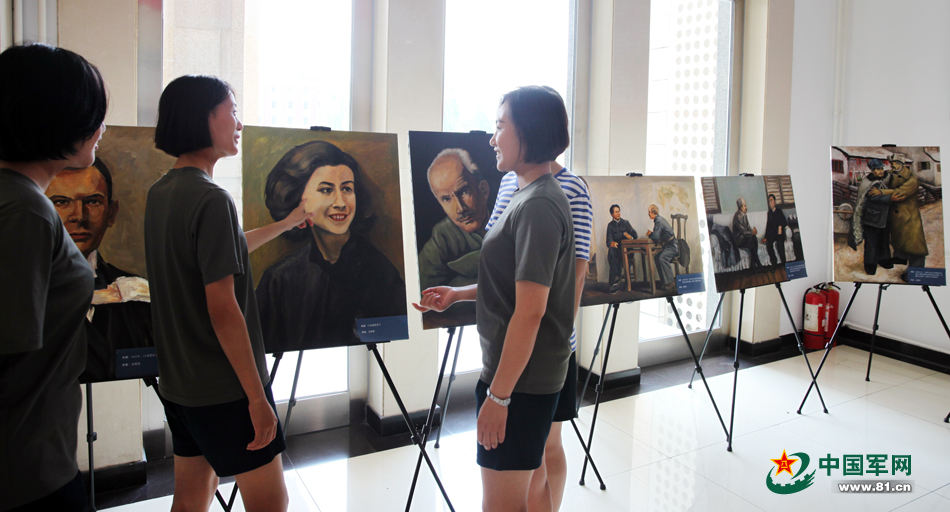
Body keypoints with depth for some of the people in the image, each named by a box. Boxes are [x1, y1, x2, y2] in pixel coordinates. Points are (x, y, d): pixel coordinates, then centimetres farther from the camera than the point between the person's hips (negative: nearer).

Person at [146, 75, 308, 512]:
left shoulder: (160, 193, 7)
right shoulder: (211, 200, -20)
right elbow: (222, 309, -23)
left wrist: (286, 223, 31)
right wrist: (257, 396, -18)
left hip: (178, 382, 9)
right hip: (224, 389, -9)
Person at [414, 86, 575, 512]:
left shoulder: (538, 207, -20)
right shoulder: (532, 196, 12)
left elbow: (529, 312, -23)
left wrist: (498, 395, -20)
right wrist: (458, 294, 11)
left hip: (521, 378, -10)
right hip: (530, 374, 10)